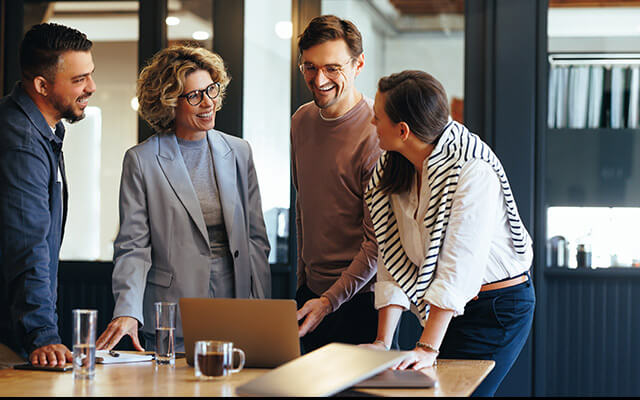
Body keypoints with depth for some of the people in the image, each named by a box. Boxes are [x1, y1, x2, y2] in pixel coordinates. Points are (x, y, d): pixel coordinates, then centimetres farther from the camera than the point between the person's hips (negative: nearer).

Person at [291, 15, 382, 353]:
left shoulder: (376, 133, -17)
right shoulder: (301, 121, 6)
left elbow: (379, 240, -17)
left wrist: (329, 300, -20)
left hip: (359, 298, -6)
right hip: (311, 290, 7)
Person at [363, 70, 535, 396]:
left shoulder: (472, 170, -24)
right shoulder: (390, 172, -1)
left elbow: (459, 265, -28)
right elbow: (394, 262, -4)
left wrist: (428, 348, -32)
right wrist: (382, 342, -12)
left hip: (498, 305, -7)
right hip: (446, 307, 7)